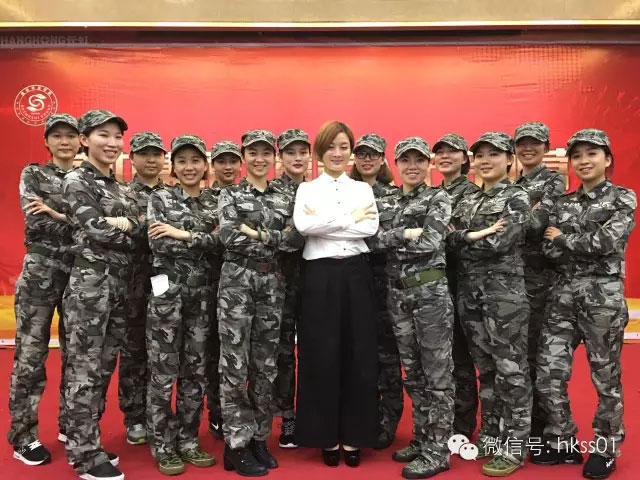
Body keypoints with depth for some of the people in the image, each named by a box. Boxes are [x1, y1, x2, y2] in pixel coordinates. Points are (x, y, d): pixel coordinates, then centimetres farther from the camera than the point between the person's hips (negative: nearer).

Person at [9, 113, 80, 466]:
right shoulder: (33, 174, 3)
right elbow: (35, 222, -11)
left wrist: (59, 216, -15)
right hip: (40, 273, -3)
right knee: (30, 356, 1)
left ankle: (70, 425, 26)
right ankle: (23, 437, 14)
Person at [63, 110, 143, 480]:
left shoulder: (122, 188, 18)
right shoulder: (77, 180, -3)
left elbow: (140, 231, 10)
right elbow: (93, 230, -15)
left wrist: (119, 223, -6)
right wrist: (127, 227, -4)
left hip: (121, 283, 7)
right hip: (90, 280, -7)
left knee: (105, 367, 12)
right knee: (86, 370, -1)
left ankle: (88, 442, 25)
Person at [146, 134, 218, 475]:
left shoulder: (213, 202, 11)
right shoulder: (160, 198, 1)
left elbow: (221, 242, -5)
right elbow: (159, 245, -13)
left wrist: (184, 234, -15)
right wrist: (202, 240, -12)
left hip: (202, 292, 4)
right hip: (168, 290, -4)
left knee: (196, 369, 10)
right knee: (164, 370, 1)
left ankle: (188, 440, 23)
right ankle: (163, 446, 15)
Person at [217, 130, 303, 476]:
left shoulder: (283, 199, 12)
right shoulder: (230, 195, 3)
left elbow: (295, 241, -3)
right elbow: (229, 237, -13)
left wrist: (257, 234, -13)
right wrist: (276, 237, -11)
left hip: (271, 283, 4)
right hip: (237, 281, -3)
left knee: (266, 364, 9)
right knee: (235, 364, -1)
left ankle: (259, 439, 22)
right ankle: (237, 444, 11)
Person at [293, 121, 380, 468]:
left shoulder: (363, 189, 12)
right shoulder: (307, 189, 7)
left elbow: (371, 228, -6)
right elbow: (303, 226, -13)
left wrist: (325, 223, -10)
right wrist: (350, 218, -10)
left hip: (356, 274, 2)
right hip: (320, 275, -2)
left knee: (359, 355, 4)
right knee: (322, 356, 2)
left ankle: (352, 436, 19)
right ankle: (327, 436, 18)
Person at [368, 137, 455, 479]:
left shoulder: (438, 199, -1)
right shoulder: (389, 203, 14)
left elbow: (430, 242, -16)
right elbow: (372, 241, 0)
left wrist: (389, 239, -9)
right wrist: (403, 234, -12)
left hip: (430, 290, -6)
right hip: (398, 292, 6)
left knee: (437, 373, 1)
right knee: (412, 371, 14)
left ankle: (437, 451, 10)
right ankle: (422, 440, 28)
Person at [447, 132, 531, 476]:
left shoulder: (517, 198, -3)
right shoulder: (467, 201, 15)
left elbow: (500, 245, -16)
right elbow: (448, 237, 6)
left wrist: (462, 237, -7)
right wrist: (478, 234, -8)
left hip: (504, 290, -6)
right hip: (469, 290, 6)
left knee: (510, 369, 1)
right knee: (485, 367, 15)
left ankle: (514, 447, 13)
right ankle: (490, 436, 28)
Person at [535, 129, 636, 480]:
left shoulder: (623, 198, 1)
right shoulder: (561, 202, 11)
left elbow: (609, 242, -16)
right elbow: (549, 249, -2)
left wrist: (565, 238, -7)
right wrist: (591, 241, -15)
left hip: (603, 294, -4)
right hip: (563, 293, 4)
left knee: (605, 377, 7)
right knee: (549, 374, 2)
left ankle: (604, 450, 26)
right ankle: (564, 444, 22)